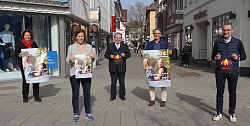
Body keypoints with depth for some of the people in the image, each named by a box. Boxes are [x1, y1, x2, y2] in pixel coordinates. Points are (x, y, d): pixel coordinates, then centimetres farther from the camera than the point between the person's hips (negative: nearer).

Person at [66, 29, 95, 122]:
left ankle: (88, 113, 17)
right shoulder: (71, 47, 5)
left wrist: (93, 58, -7)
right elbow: (67, 61, 5)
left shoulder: (89, 46, 10)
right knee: (75, 94, 4)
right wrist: (70, 59, -17)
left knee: (87, 94, 4)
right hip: (74, 73, -1)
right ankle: (76, 114, 16)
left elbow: (92, 60, 16)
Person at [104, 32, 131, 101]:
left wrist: (125, 55, -12)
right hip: (113, 67, 0)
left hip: (121, 67, 0)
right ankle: (113, 95, 15)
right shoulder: (110, 45, 10)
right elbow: (106, 54, 9)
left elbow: (129, 54, 9)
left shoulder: (124, 46, 11)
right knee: (113, 82, 5)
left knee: (122, 82, 5)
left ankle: (122, 95, 17)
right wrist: (110, 56, -12)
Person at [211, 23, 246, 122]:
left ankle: (232, 113, 21)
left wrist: (238, 57, -14)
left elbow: (244, 55, 8)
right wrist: (216, 58, -11)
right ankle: (219, 113, 16)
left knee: (232, 93, 7)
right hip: (220, 71, 1)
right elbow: (212, 55, 13)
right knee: (220, 92, 5)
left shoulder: (238, 42, 4)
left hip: (233, 71, -1)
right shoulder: (217, 42, 8)